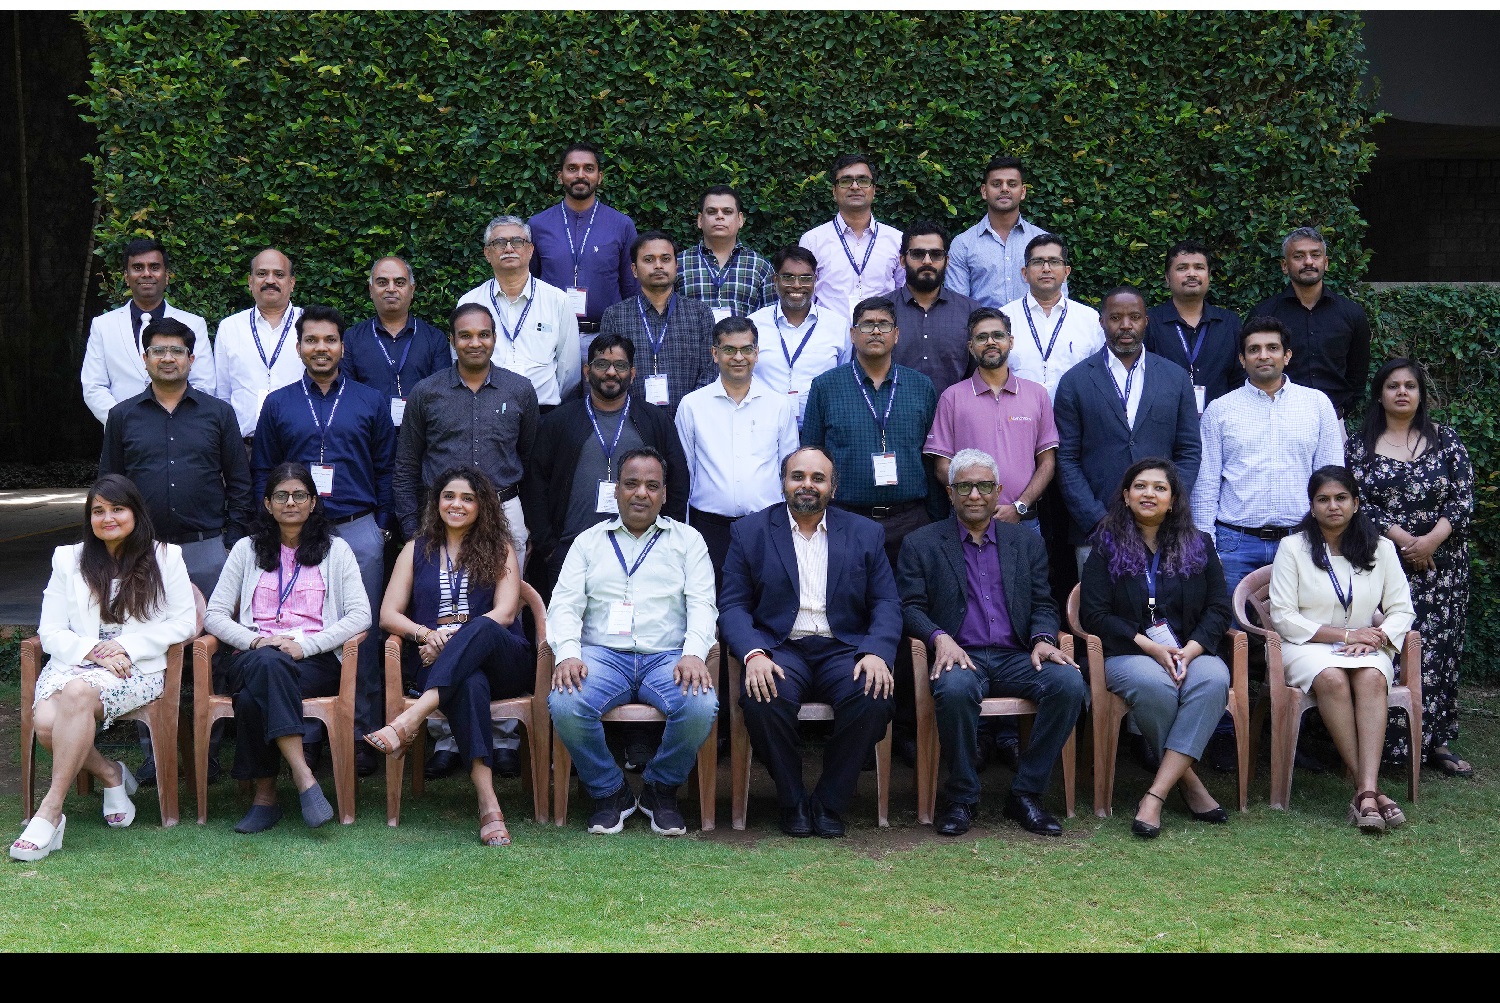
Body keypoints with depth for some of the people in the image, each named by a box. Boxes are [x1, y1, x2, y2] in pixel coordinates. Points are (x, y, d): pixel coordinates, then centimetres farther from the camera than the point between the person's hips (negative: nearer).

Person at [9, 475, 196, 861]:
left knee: (78, 692, -36)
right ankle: (110, 775, -1)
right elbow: (50, 633, 9)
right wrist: (92, 651, -11)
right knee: (46, 721, -31)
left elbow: (185, 622, 5)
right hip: (73, 661, 3)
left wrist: (127, 646, -8)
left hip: (138, 668, -3)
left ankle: (50, 812, -32)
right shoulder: (68, 559, 16)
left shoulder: (165, 557, 11)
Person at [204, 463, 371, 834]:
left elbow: (360, 615, 0)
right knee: (265, 664, -38)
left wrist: (304, 645, -14)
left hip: (315, 661, -1)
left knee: (253, 697, -35)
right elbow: (214, 615, 9)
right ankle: (303, 778, -41)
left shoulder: (335, 550, 13)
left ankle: (265, 794, -31)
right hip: (254, 657, 2)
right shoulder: (247, 550, 18)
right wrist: (256, 642, -11)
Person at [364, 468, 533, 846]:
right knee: (470, 683, -39)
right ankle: (488, 804, -53)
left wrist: (454, 639, -14)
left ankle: (410, 720, -53)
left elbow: (504, 614, 0)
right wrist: (426, 633, -12)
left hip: (502, 661, 0)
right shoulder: (417, 550, 20)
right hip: (437, 663, 0)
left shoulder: (499, 549, 15)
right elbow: (388, 615, 10)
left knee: (480, 629, -37)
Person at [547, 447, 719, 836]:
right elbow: (564, 604, 8)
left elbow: (702, 604, 5)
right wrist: (568, 654, -13)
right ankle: (609, 792, -5)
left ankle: (660, 790, -3)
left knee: (701, 706, -32)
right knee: (564, 705, -32)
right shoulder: (589, 541, 18)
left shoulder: (686, 539, 16)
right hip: (602, 654, 0)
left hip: (667, 656, 0)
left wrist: (693, 653, -16)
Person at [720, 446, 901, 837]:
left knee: (873, 699, -30)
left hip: (843, 649, 1)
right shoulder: (749, 533, 11)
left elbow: (887, 603, 8)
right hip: (780, 648, -1)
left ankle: (829, 803, -11)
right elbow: (734, 605, 3)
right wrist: (753, 654, -17)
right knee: (762, 700, -33)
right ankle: (792, 802, -10)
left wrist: (877, 652, -13)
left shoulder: (865, 534, 14)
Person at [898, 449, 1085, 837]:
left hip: (1016, 658, 3)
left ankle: (1026, 794, -14)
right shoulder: (921, 544, 11)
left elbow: (1043, 604, 15)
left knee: (1069, 683, -28)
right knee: (955, 688, -38)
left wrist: (1043, 639, -7)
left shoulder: (1027, 543, 19)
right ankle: (961, 798, -17)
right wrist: (940, 638, -17)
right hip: (961, 656, -3)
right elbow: (911, 607, 3)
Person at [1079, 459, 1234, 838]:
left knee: (1213, 679, -33)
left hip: (1191, 650, 2)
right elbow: (1094, 614, -2)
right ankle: (1187, 780, -17)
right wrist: (1151, 648, -12)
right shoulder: (1107, 548, 8)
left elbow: (1218, 609, 8)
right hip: (1127, 653, -2)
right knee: (1154, 684, -37)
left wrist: (1189, 650, -11)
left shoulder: (1198, 546, 15)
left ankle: (1155, 796, -34)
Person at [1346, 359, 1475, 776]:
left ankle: (1436, 741, 9)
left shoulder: (1445, 440, 8)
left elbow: (1464, 498, 2)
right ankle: (1387, 743, -2)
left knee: (1439, 648, 2)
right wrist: (1402, 539, -14)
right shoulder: (1360, 445, 4)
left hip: (1441, 563, 2)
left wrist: (1431, 539, -13)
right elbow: (1356, 501, -5)